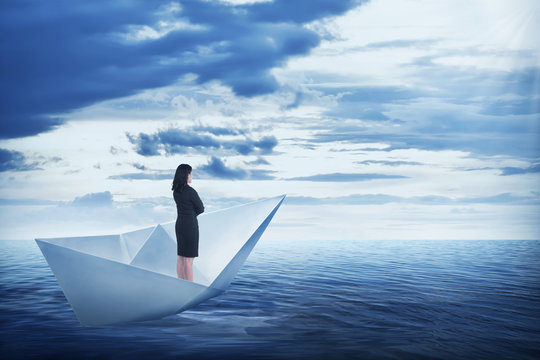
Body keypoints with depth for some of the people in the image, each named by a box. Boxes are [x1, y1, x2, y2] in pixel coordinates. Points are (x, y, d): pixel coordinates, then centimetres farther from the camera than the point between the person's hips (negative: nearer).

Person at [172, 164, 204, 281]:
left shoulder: (176, 191, 5)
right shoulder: (190, 191, -19)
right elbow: (201, 209, -8)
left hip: (179, 223, 8)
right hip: (190, 225, -8)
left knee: (181, 257, 13)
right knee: (189, 259, -3)